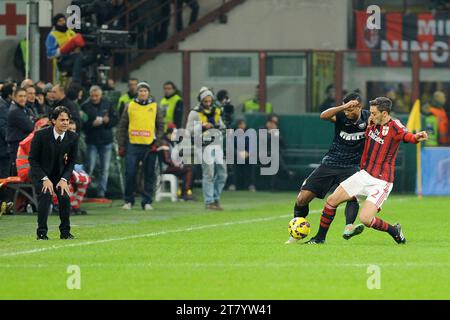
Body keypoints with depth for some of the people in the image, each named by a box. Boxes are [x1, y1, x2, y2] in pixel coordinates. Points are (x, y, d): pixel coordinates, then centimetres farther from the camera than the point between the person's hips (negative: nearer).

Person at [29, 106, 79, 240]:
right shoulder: (41, 135, -21)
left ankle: (65, 232, -3)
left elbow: (71, 162, -1)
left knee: (65, 196, -19)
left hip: (60, 174, 3)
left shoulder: (73, 137, -11)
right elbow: (32, 159, -14)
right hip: (40, 173, -3)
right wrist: (45, 179, -23)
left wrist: (64, 179, -17)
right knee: (45, 195, -26)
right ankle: (42, 232, -17)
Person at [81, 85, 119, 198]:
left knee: (105, 169, 5)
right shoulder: (85, 106, -4)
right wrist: (92, 123, -25)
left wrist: (108, 120, -14)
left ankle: (101, 192, 11)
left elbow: (116, 120, 5)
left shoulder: (108, 104, 4)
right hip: (92, 141, -3)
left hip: (106, 141, 3)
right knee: (89, 168, -6)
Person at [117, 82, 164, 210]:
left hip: (150, 146, 0)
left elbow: (161, 127, 8)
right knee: (130, 174, -3)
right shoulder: (130, 106, 7)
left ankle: (147, 201, 9)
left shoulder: (155, 107, 8)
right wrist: (121, 145, 2)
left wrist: (157, 143, -4)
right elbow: (122, 127, 9)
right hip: (133, 145, 0)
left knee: (149, 175, 2)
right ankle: (128, 201, 8)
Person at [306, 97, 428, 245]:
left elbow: (406, 135, -41)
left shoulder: (394, 126, -17)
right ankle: (320, 237, 23)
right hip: (364, 174, 8)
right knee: (331, 200, 5)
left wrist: (416, 137, -62)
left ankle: (394, 231, 6)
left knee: (365, 219, -20)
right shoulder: (372, 124, 4)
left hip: (381, 182, -8)